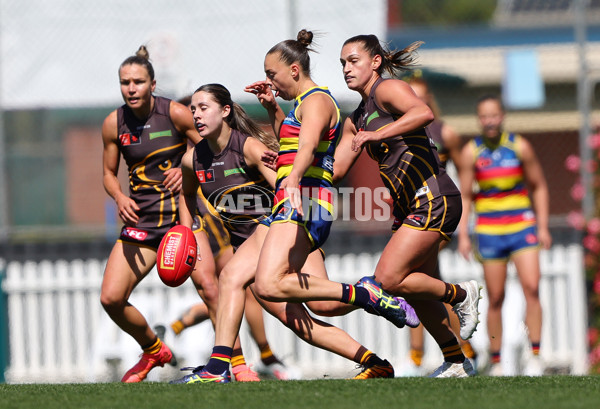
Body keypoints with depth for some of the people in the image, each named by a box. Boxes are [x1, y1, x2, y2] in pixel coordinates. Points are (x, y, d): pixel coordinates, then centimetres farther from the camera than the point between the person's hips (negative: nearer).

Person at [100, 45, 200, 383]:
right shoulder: (114, 124, 1)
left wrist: (189, 170, -22)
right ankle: (154, 350, 21)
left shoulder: (176, 114, -8)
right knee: (111, 298, -5)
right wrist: (120, 198, -7)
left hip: (182, 210, -4)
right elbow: (109, 172, 13)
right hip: (141, 217, 4)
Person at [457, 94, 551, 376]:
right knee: (495, 299, 0)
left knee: (531, 289, -13)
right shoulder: (471, 152, -1)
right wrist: (463, 235, -2)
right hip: (489, 232, 0)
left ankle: (535, 356, -12)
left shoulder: (520, 147, -1)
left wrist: (543, 227, 3)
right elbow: (465, 196, 5)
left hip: (522, 227, 0)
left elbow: (539, 187, 8)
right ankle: (495, 361, 8)